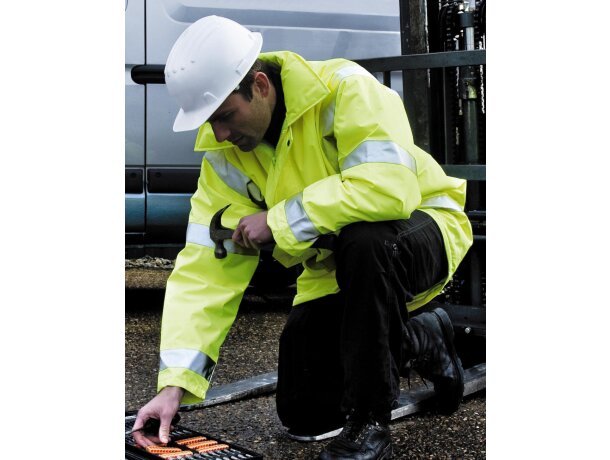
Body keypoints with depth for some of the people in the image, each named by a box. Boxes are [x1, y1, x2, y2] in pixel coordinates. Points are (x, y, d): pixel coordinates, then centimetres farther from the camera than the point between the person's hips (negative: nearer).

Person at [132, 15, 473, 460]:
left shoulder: (346, 89, -26)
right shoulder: (225, 154, -9)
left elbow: (389, 188, -40)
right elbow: (206, 268, -13)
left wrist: (277, 220, -31)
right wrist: (175, 384, -22)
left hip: (422, 228, -6)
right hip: (337, 269, 6)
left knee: (363, 242, -40)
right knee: (304, 415, 0)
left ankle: (368, 423, -21)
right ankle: (424, 342, 24)